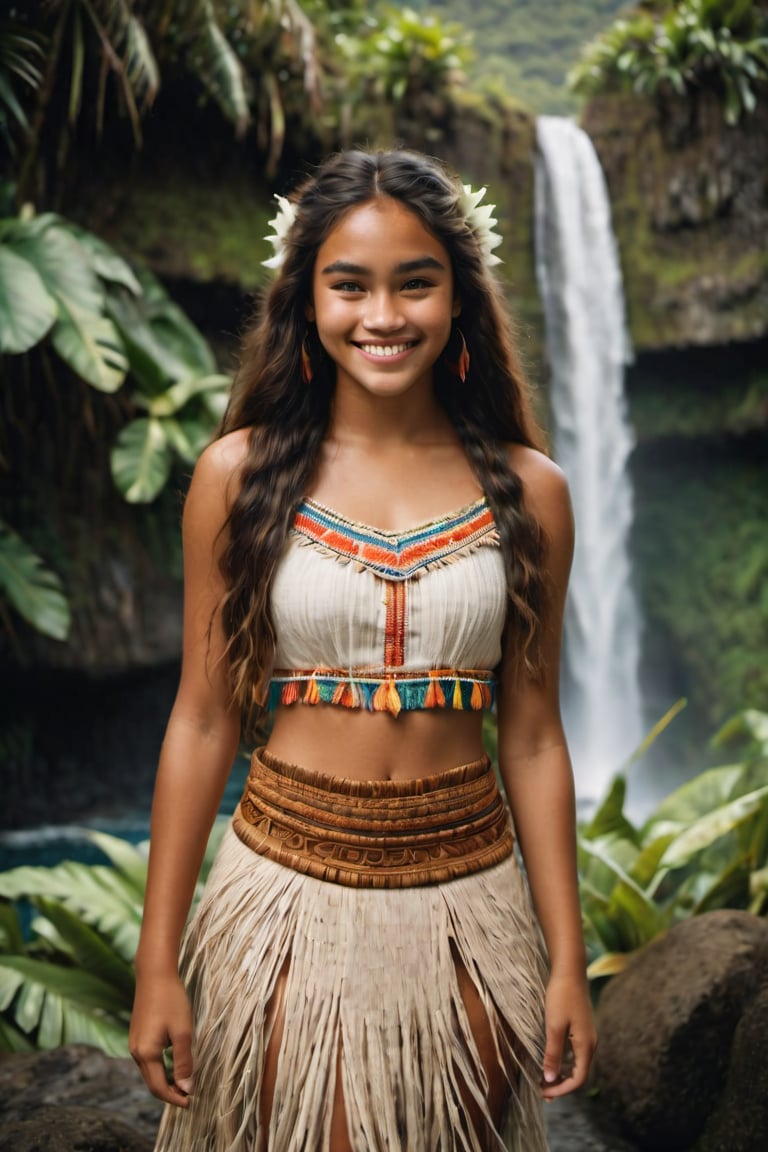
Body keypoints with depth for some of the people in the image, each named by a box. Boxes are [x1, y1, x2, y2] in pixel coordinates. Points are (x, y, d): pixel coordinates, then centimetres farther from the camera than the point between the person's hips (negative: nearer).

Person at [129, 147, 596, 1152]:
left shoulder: (526, 491, -2)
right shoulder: (241, 474, -5)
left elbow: (532, 737, 2)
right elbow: (203, 719, -3)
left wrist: (567, 961, 2)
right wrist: (159, 960, -3)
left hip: (467, 902, 2)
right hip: (289, 890, -1)